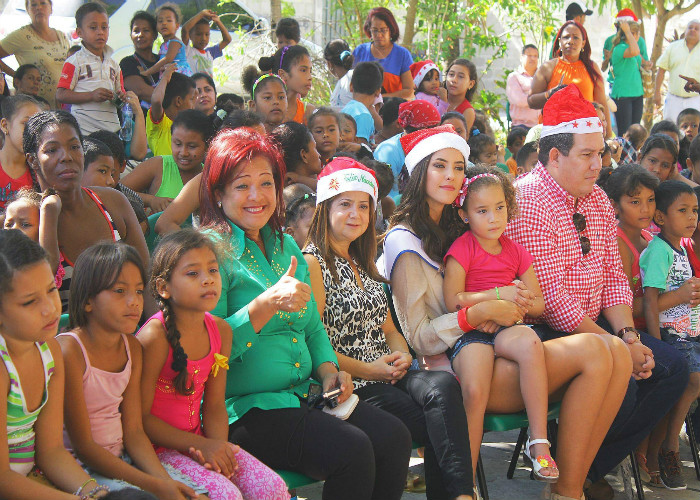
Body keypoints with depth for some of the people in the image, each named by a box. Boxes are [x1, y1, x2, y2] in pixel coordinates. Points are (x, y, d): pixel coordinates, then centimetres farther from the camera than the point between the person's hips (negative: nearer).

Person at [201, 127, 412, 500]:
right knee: (352, 450, -26)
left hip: (303, 396, 7)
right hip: (244, 408, -7)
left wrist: (328, 369, 4)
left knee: (394, 437, -14)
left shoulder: (287, 247, 17)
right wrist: (268, 304, -24)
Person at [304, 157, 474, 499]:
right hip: (349, 385, -6)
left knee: (443, 385, -28)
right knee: (440, 429, -28)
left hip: (387, 376, 7)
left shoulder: (362, 263, 24)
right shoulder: (312, 262, -3)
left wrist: (401, 354, 4)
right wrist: (367, 369, -12)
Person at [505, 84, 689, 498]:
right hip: (544, 330, -9)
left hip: (592, 324, 9)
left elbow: (614, 278, 11)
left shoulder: (598, 200, 11)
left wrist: (628, 334, -7)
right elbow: (551, 297, -22)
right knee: (620, 380, -28)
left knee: (672, 368, -1)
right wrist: (616, 348, -19)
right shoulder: (530, 200, -17)